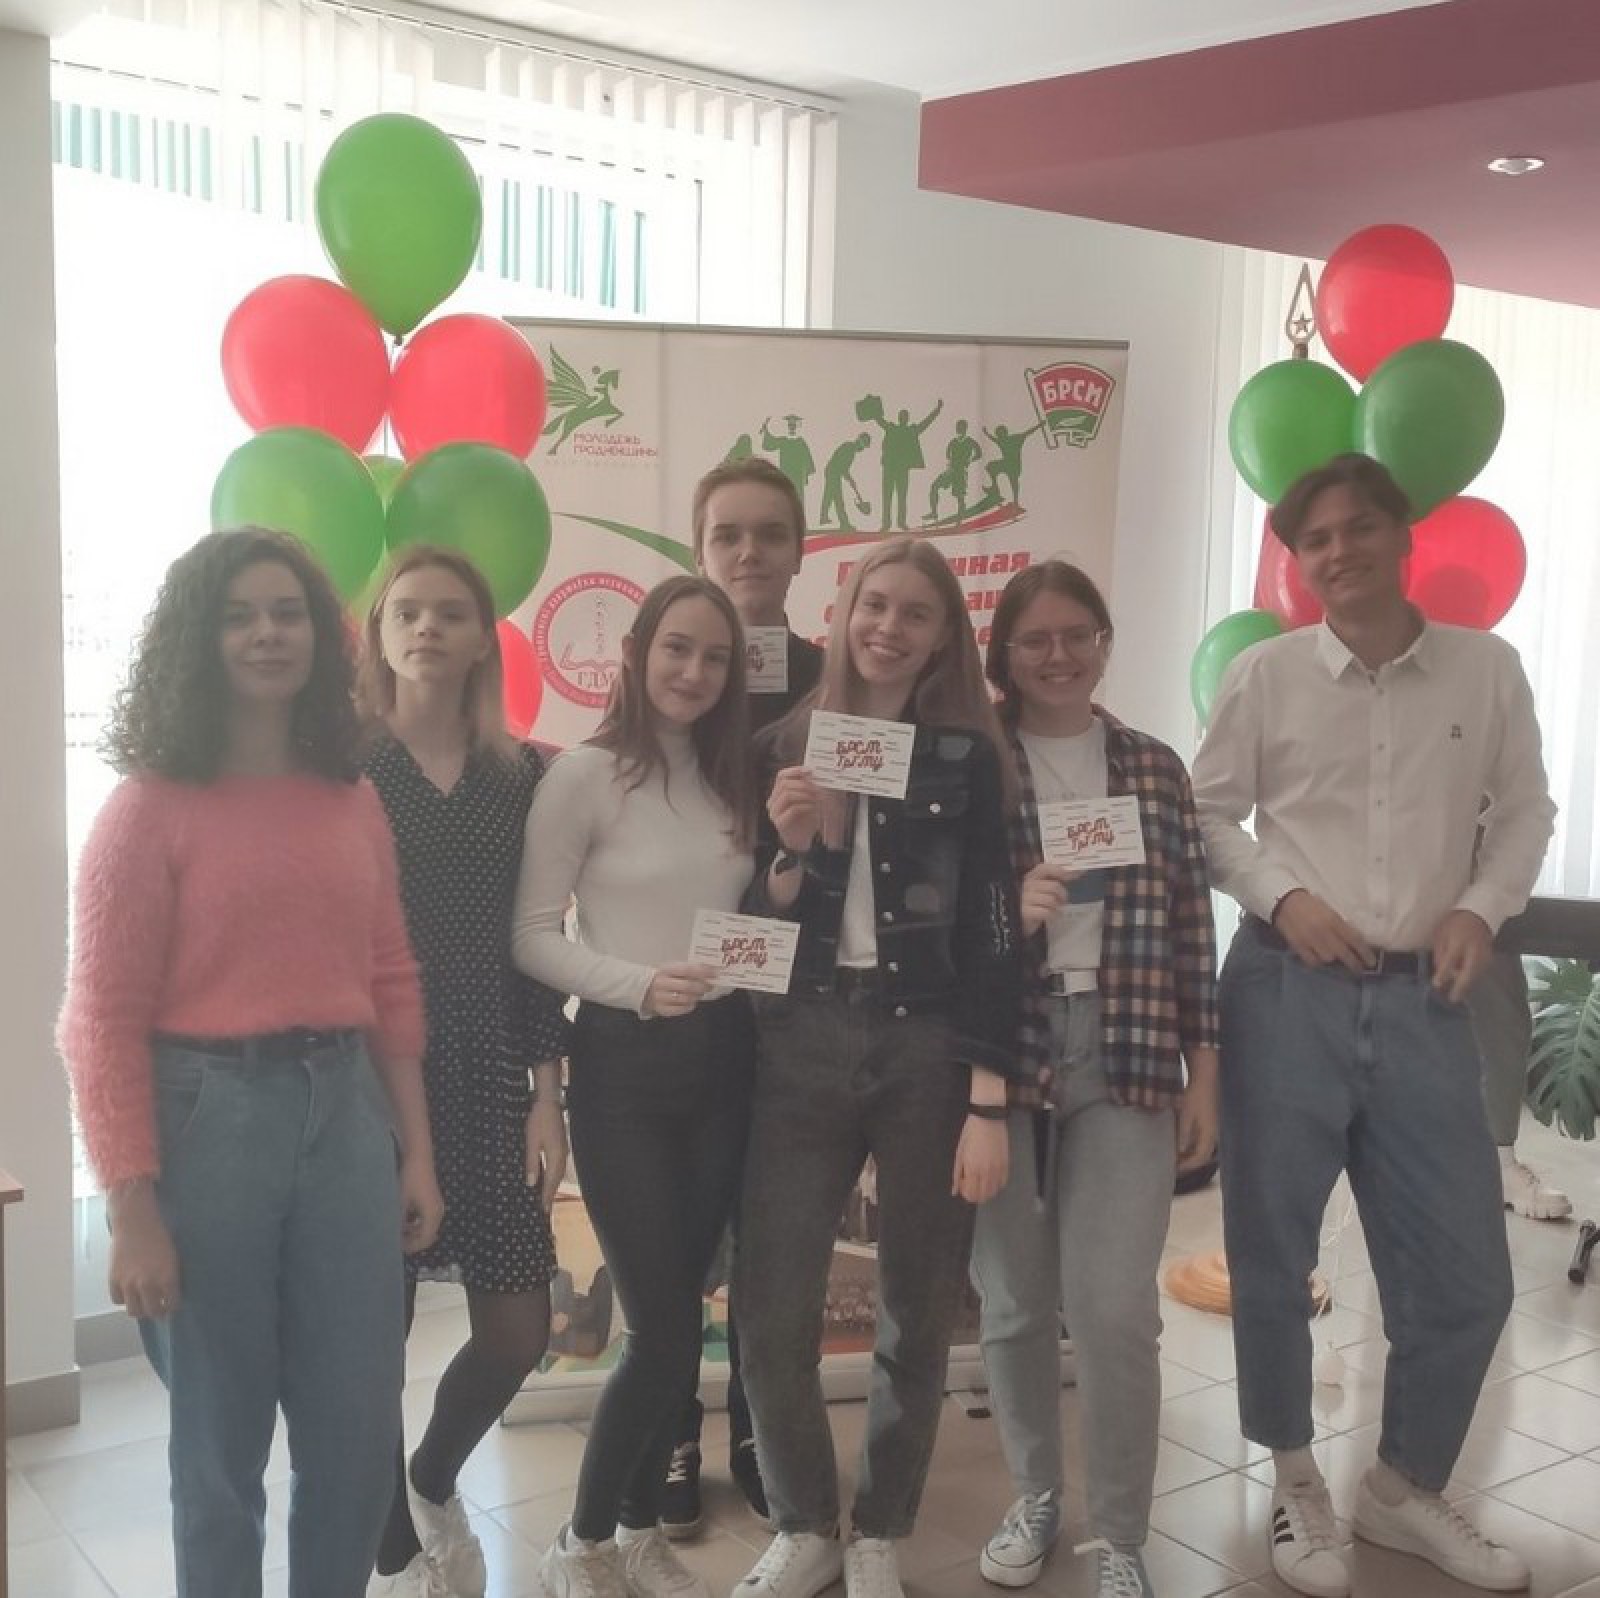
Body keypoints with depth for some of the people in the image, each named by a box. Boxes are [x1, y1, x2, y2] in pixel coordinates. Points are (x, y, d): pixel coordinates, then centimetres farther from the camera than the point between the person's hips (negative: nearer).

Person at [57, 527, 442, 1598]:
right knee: (220, 1445, 9)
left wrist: (417, 1151, 9)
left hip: (344, 1112, 5)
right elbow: (104, 1021, -9)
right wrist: (133, 1211, -13)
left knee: (360, 1436, 12)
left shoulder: (354, 803, 9)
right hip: (207, 1117, -4)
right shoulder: (152, 806, -6)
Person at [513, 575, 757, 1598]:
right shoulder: (584, 774, -9)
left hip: (725, 1061, 6)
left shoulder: (731, 780, 10)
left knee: (678, 1318, 12)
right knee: (665, 1331, -3)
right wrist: (639, 984, -22)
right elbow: (531, 937, -11)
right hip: (625, 1066, -6)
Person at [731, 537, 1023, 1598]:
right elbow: (757, 926, 7)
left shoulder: (968, 756, 1)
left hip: (930, 1050, -1)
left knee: (919, 1312, 8)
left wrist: (988, 1105, -8)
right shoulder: (785, 748, 6)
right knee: (771, 1309, -1)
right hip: (803, 1048, 1)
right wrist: (793, 848, -13)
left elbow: (991, 933, -3)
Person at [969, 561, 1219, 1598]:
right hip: (998, 1053, 0)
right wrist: (1004, 911, -18)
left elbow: (1191, 929, 8)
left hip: (1126, 1056, 0)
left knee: (1114, 1310, -4)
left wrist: (1203, 1076, 5)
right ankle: (1036, 1497, 31)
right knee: (1014, 1302, 8)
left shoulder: (1154, 768, 8)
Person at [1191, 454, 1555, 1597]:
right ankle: (1297, 1481, 31)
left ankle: (1405, 1489, 32)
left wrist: (1482, 908, -5)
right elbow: (1208, 811, 4)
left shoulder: (1487, 669, 2)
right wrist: (1282, 895, -10)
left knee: (1467, 1275, 7)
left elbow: (1526, 808, 11)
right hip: (1288, 992, -1)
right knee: (1273, 1256, 8)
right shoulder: (1266, 675, -2)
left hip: (1422, 999, 2)